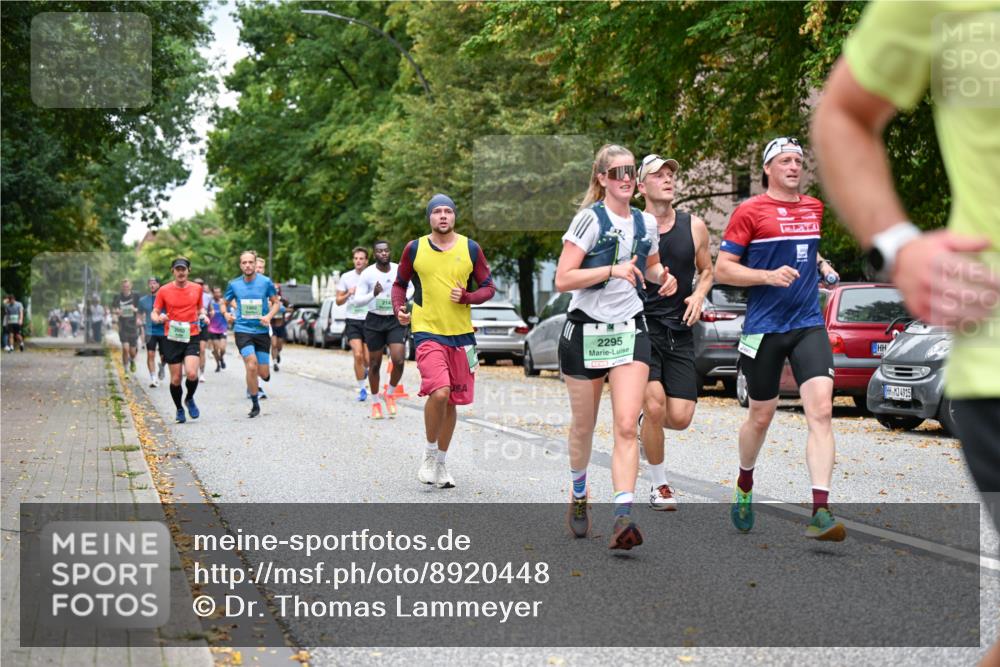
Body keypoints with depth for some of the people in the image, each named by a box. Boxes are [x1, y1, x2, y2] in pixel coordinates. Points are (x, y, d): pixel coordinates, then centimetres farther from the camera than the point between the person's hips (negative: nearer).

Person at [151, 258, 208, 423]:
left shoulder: (197, 288, 5)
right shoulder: (164, 291, -1)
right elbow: (154, 313, 3)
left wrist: (203, 315, 0)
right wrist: (159, 318, -20)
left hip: (191, 337, 0)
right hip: (172, 339, 0)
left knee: (192, 373, -17)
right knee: (175, 379, 2)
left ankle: (190, 399, 13)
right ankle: (179, 409, 25)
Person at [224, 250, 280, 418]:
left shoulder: (265, 282, -2)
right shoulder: (234, 284, 2)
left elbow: (275, 302, 8)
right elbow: (224, 303, 15)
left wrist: (269, 316, -10)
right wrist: (226, 313, -7)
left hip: (262, 330, 1)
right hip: (242, 330, -1)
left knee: (264, 374, 0)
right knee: (251, 365, -19)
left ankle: (252, 386, 39)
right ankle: (255, 405, -5)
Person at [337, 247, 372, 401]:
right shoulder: (346, 277, 5)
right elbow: (339, 301, 10)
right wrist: (349, 294, -8)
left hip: (369, 320, 0)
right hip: (353, 320, 0)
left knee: (368, 358, 1)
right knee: (358, 356, -12)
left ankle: (365, 369, 38)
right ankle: (362, 389, -1)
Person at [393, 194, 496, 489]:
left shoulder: (471, 248, 4)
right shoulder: (414, 249, 2)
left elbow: (488, 287, 9)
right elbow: (400, 284, 14)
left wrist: (467, 297, -10)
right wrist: (399, 309, -5)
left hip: (461, 334, 3)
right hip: (427, 332, -3)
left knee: (453, 401, 9)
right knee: (439, 392, -22)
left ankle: (441, 463, 25)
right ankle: (429, 455, 0)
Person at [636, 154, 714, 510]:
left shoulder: (694, 226, 3)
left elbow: (706, 270, 17)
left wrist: (698, 295, -2)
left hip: (679, 332, 3)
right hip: (641, 328, -3)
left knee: (680, 418, -6)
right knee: (654, 405, -17)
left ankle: (645, 425, 32)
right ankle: (659, 485, 5)